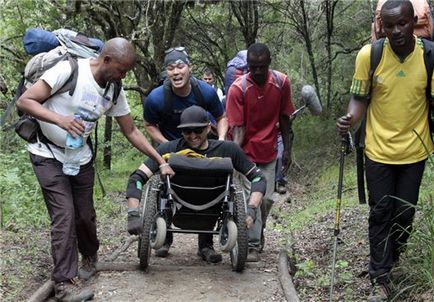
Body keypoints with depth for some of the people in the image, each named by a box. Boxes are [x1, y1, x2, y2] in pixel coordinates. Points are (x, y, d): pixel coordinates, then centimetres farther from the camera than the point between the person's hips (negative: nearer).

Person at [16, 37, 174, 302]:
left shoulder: (115, 91, -3)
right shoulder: (69, 70, -21)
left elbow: (131, 132, 5)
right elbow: (25, 101, -21)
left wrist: (161, 162, 1)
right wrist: (60, 119, -36)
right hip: (49, 155, -5)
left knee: (85, 215, 8)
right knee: (64, 216, -14)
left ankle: (89, 256, 38)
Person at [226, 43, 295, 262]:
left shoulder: (281, 83, -6)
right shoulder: (237, 88, -16)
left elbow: (284, 118, 4)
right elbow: (238, 127, -16)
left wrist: (287, 149, 5)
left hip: (269, 151, 3)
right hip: (247, 151, -3)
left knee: (267, 198, 6)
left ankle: (258, 232, 32)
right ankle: (253, 245, 2)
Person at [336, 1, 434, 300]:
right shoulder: (369, 55, -12)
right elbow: (360, 99, -4)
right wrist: (349, 121, -24)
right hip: (379, 151, -1)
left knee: (405, 213, 13)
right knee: (380, 214, 6)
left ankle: (390, 260, 39)